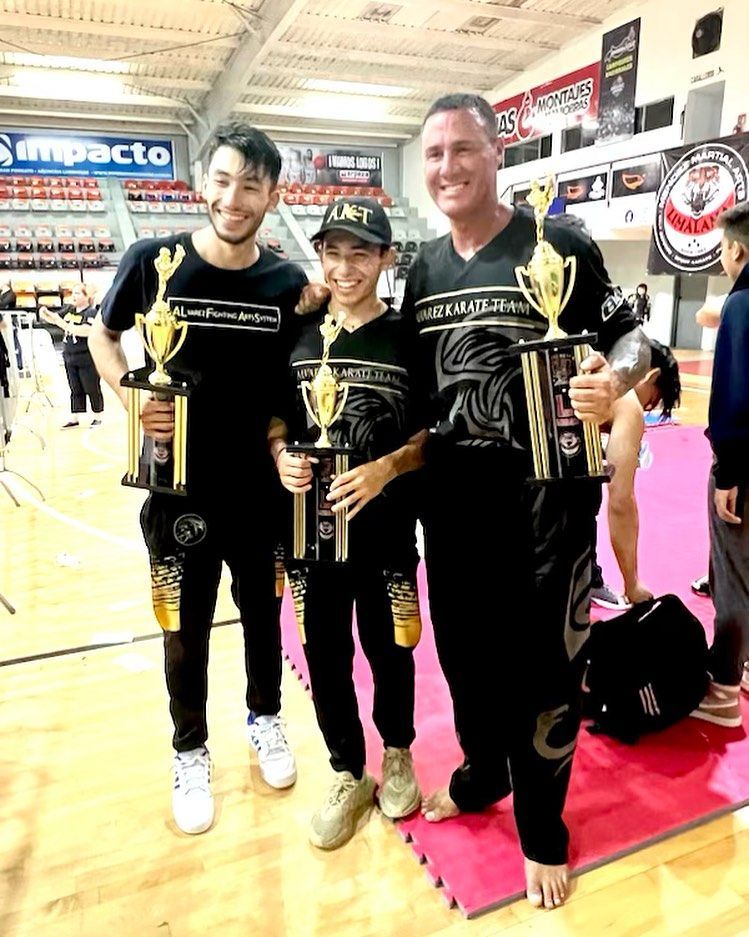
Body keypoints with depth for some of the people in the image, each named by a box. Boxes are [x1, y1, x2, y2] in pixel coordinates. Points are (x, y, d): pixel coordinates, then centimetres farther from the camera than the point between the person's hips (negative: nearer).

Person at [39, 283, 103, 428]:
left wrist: (64, 325, -31)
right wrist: (45, 313, -9)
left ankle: (97, 417, 16)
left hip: (87, 359, -7)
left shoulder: (91, 312, -13)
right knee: (75, 389, 11)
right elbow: (53, 318, 13)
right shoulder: (69, 309, 8)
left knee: (92, 389, 4)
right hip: (69, 357, 7)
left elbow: (86, 331, -27)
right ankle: (74, 418, 17)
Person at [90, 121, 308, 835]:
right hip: (178, 485, -1)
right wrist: (132, 399, -11)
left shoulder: (289, 285, -5)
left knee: (261, 611, 19)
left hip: (262, 486, 2)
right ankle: (190, 750, 37)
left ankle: (265, 716, 45)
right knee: (185, 629, 13)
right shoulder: (154, 261, -10)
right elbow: (102, 335, 6)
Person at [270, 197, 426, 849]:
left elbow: (433, 433, -3)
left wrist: (386, 468, -20)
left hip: (386, 526, -2)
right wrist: (282, 456, -10)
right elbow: (277, 419, 10)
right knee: (325, 656, 13)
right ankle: (348, 774, 36)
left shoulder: (408, 337, -5)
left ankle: (398, 753, 42)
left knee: (389, 650, 13)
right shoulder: (299, 333, 3)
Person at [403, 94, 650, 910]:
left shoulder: (557, 244, -7)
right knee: (463, 646, 18)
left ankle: (543, 829, 31)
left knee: (540, 660, 8)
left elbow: (632, 337, -6)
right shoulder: (424, 268, 8)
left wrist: (613, 381, -26)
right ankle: (482, 773, 45)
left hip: (545, 488, -5)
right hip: (452, 493, 5)